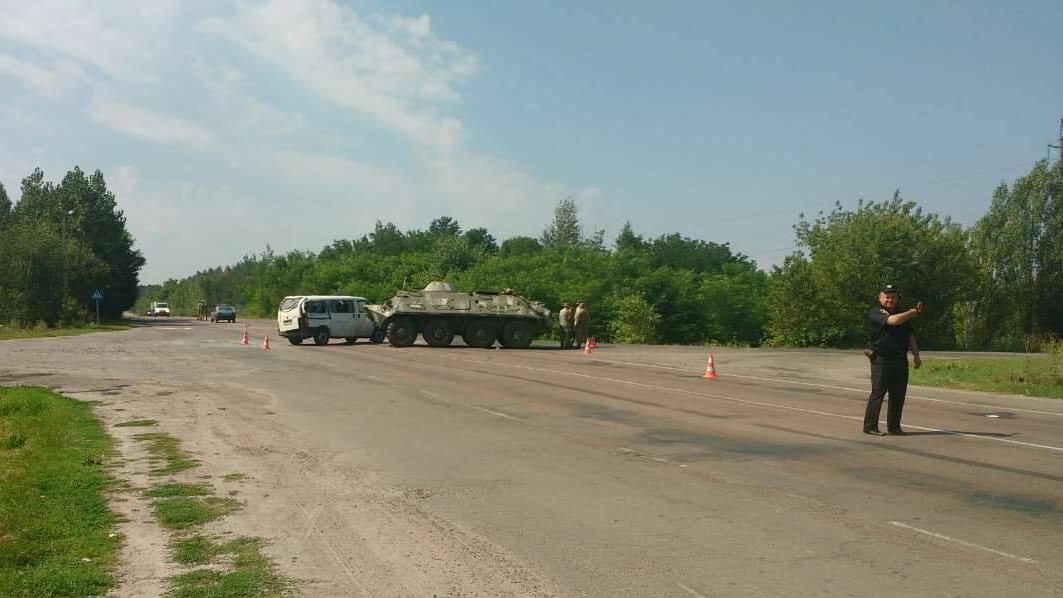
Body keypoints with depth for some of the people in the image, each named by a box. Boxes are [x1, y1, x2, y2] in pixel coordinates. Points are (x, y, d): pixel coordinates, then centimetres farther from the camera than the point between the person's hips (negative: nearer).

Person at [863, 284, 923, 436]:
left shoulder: (902, 314, 18)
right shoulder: (875, 313, -6)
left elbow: (910, 336, 21)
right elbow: (893, 320, -23)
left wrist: (916, 356, 13)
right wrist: (914, 312, -13)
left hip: (900, 360, 7)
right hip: (881, 360, -7)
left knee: (899, 395, 7)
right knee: (878, 393, -5)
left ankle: (894, 426, 16)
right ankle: (870, 426, 0)